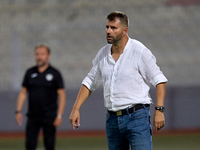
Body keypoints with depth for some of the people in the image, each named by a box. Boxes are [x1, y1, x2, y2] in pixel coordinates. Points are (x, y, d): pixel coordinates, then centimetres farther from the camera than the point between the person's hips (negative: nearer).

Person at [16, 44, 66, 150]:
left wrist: (59, 115, -10)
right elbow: (23, 92, 13)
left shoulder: (54, 73, 0)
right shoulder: (30, 73, 9)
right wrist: (18, 111, 3)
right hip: (33, 116, 3)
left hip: (49, 117, -3)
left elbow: (61, 95, -2)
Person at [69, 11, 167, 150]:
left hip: (137, 116, -6)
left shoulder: (140, 51, -7)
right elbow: (90, 82, 20)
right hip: (112, 118, 6)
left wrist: (159, 110, -14)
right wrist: (76, 109, 12)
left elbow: (159, 80, -5)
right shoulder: (103, 54, 10)